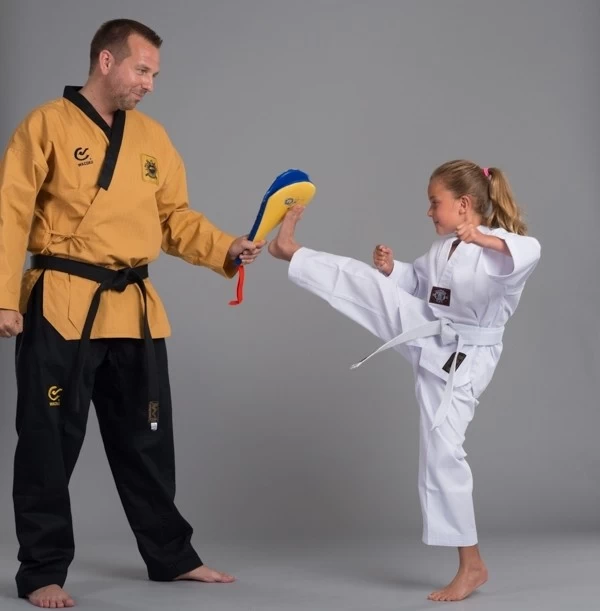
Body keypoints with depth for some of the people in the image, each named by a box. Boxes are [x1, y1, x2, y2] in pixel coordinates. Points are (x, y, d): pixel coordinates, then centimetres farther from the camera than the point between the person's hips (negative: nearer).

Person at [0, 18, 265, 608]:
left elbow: (177, 218, 14)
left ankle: (171, 556, 28)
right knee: (50, 444, 1)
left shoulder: (152, 137, 11)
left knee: (147, 440, 15)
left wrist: (226, 249, -4)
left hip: (134, 309, 5)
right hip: (61, 306, -5)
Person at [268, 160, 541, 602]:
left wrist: (483, 239, -56)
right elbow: (416, 283, 20)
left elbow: (531, 252, -43)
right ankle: (291, 250, 21)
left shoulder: (498, 246, -20)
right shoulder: (445, 247, 6)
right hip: (425, 334, 7)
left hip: (461, 360, -7)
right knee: (367, 282, -2)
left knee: (442, 450, -6)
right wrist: (391, 268, 2)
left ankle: (471, 565, 4)